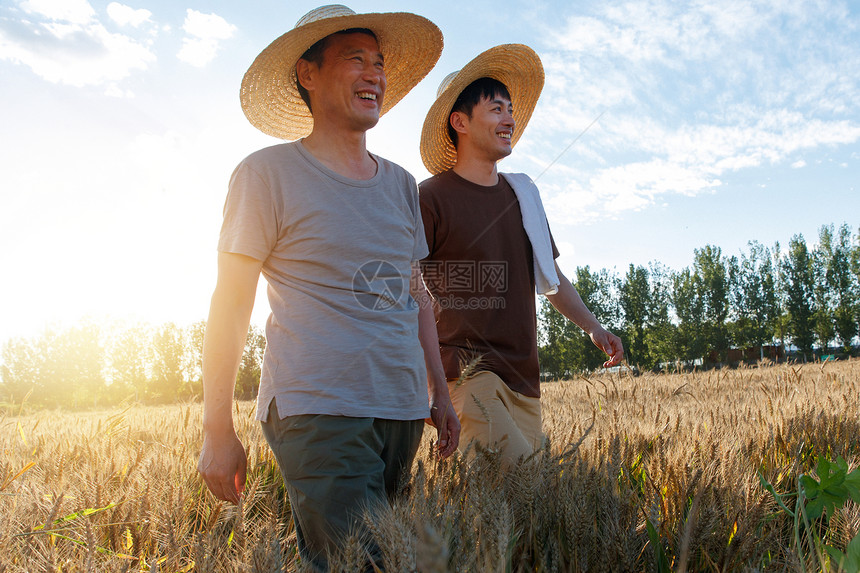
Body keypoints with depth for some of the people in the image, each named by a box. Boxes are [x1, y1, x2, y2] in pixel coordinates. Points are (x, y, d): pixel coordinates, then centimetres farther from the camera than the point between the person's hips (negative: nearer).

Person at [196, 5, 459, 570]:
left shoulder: (401, 184, 15)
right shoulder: (269, 173, 0)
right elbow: (230, 305, -2)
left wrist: (440, 395, 17)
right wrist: (218, 430, -5)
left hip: (403, 410, 6)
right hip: (319, 411, -6)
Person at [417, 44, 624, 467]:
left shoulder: (522, 194, 16)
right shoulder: (431, 199, -5)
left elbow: (550, 275, 26)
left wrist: (592, 326, 23)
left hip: (522, 377, 7)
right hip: (463, 373, -7)